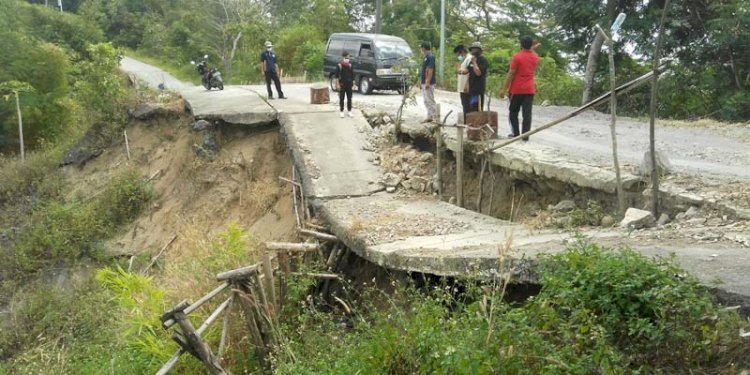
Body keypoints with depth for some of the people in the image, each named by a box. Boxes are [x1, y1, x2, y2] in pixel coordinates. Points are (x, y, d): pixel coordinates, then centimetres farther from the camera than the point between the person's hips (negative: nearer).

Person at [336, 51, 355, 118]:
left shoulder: (350, 65, 6)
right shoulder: (339, 65, -6)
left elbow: (352, 75, 12)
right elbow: (337, 76, -7)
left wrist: (353, 83, 9)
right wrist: (337, 84, -13)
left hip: (349, 84, 4)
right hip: (342, 84, -4)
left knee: (349, 98, 6)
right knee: (341, 98, 3)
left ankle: (349, 111, 15)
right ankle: (341, 112, 10)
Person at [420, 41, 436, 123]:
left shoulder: (430, 57, -15)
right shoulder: (427, 57, 15)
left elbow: (430, 70, -21)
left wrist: (428, 82, -25)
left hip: (429, 83, -10)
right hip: (425, 82, 10)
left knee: (430, 100, -6)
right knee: (427, 101, 13)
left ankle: (433, 117, -3)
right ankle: (429, 116, 19)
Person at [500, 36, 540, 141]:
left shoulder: (517, 57, -11)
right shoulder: (535, 57, 6)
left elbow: (511, 74, -12)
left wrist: (504, 89, -9)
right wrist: (532, 49, 29)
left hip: (516, 89, -4)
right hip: (529, 90, 4)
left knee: (513, 112, 10)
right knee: (527, 113, 1)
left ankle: (515, 133, 6)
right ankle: (525, 135, -2)